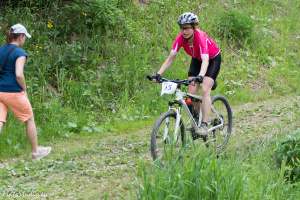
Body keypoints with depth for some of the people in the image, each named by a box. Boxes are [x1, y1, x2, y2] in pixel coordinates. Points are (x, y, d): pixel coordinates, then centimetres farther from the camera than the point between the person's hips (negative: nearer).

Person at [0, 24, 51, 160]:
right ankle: (35, 151, 27)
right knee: (30, 120, 15)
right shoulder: (20, 53, -11)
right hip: (14, 92, -5)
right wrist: (24, 89, -6)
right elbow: (19, 75, -21)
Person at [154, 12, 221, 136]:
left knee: (205, 90, -22)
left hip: (213, 59, -5)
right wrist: (159, 74, -37)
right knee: (191, 93, -7)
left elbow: (205, 60, -48)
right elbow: (171, 57, -25)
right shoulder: (181, 38, -24)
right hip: (196, 59, 5)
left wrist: (200, 76, -65)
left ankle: (204, 125, -21)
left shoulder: (200, 37, -38)